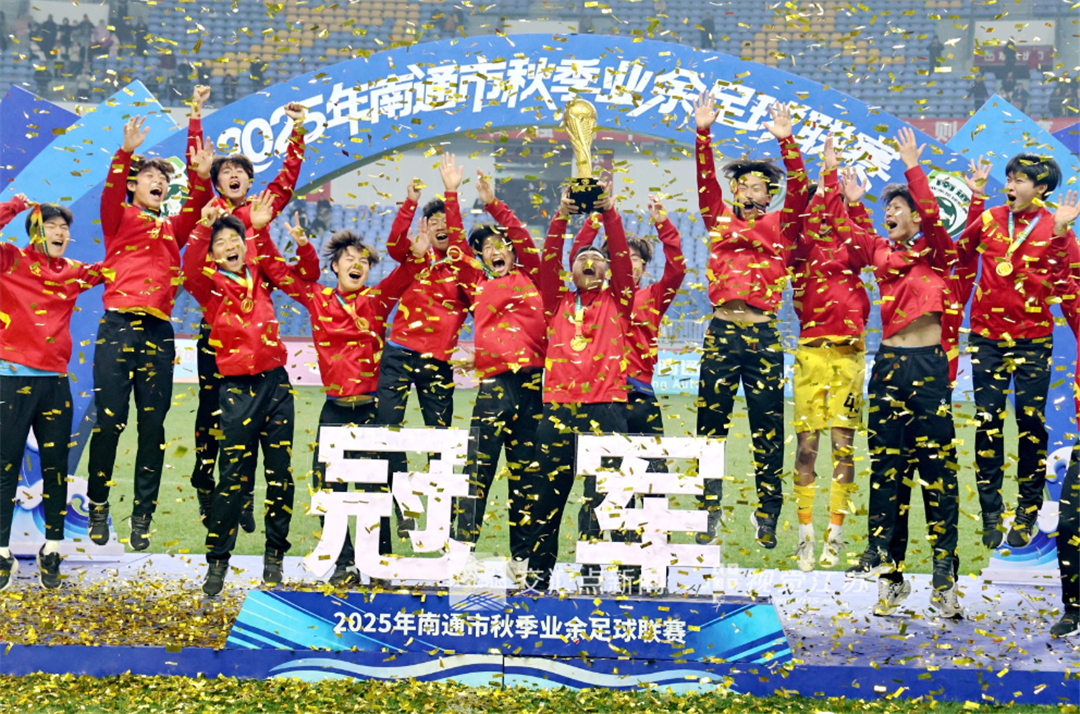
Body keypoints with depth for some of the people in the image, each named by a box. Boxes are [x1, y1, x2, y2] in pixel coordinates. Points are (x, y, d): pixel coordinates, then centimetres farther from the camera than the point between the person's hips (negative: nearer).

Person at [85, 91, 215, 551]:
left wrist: (201, 174, -8)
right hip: (118, 327, -3)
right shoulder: (119, 219, 10)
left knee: (152, 427, 1)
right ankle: (97, 509, 7)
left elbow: (199, 200, 6)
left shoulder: (172, 229, 20)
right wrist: (126, 153, -24)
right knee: (109, 421, -7)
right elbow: (112, 190, -9)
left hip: (158, 333, 4)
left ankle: (142, 518, 6)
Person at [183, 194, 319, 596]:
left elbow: (303, 277, 10)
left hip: (275, 382, 4)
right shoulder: (210, 284, 0)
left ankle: (275, 556, 14)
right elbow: (191, 271, -20)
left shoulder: (261, 273, 12)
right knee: (234, 473, -7)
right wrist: (203, 228, -32)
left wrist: (303, 246, -8)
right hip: (238, 386, -4)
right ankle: (217, 562, -1)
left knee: (281, 472, 5)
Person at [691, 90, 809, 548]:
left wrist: (785, 142, -11)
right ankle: (708, 513, 8)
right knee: (711, 425, 2)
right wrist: (702, 134, -6)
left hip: (763, 334, -1)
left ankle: (767, 518, 7)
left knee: (768, 429, 1)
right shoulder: (719, 220, 13)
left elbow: (799, 190, -2)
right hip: (722, 331, 1)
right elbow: (704, 181, 4)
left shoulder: (781, 226, 10)